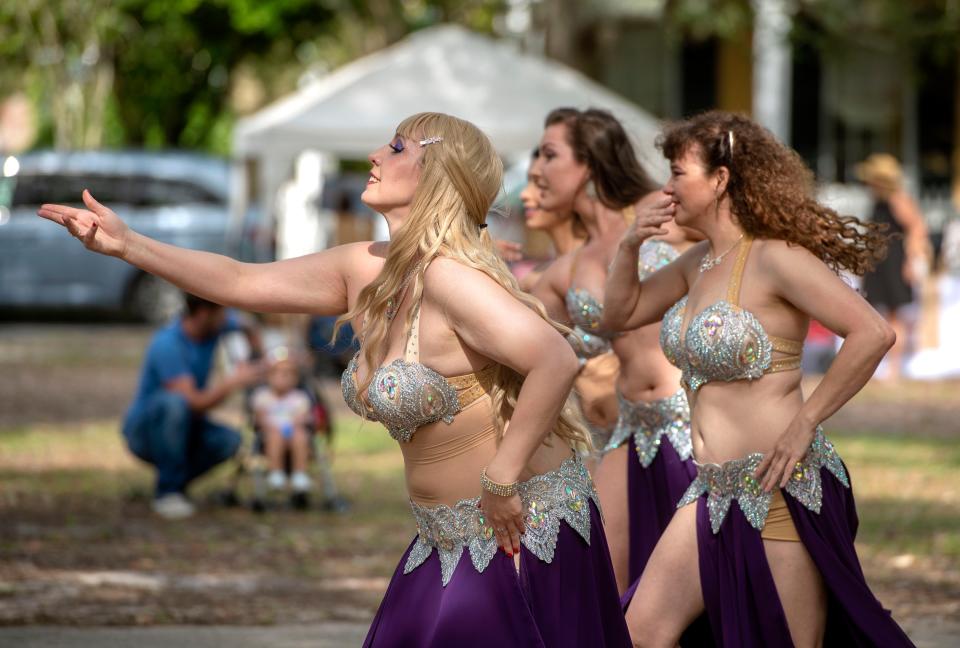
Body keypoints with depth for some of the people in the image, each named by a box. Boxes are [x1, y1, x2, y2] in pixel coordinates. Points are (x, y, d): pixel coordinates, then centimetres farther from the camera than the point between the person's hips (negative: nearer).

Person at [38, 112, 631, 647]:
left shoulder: (449, 276, -22)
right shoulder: (363, 271, 5)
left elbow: (557, 360, -32)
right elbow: (242, 282, 14)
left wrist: (503, 475, -25)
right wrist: (128, 244, 9)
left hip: (526, 530, -9)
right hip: (453, 539, 9)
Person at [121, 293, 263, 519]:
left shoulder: (217, 326, -4)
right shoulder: (168, 345, -27)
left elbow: (248, 330, 20)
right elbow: (193, 403, -33)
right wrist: (233, 381, -27)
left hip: (179, 427, 7)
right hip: (143, 430, -7)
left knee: (229, 441, -23)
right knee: (174, 401, -39)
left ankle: (176, 483, 3)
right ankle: (167, 491, -26)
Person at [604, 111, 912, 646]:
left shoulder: (773, 258, -14)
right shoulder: (700, 262, 11)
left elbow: (873, 334, -22)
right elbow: (620, 314, 23)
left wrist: (806, 423, -19)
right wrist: (630, 247, 5)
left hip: (781, 487, -9)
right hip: (718, 492, 9)